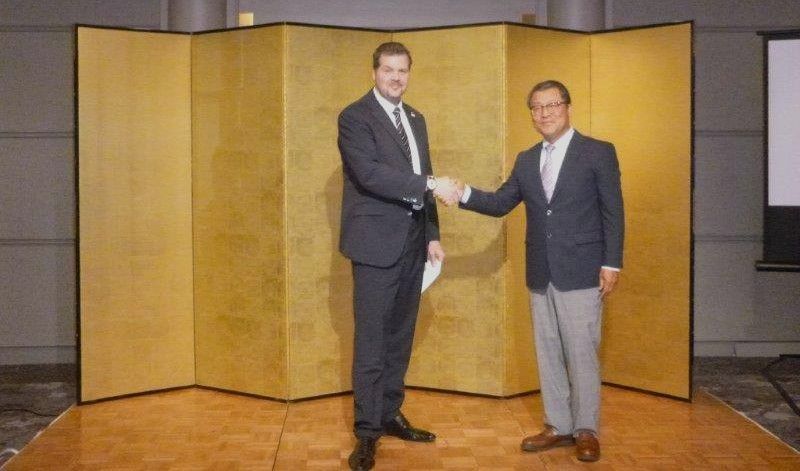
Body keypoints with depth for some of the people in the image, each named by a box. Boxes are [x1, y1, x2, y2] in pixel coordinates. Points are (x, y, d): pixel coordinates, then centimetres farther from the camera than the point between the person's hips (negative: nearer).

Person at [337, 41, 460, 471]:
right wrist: (431, 184, -26)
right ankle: (367, 431, 5)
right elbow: (370, 174, -22)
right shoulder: (354, 117, -8)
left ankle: (390, 414, 26)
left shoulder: (415, 119, 15)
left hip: (412, 242, 7)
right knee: (371, 340, -3)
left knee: (400, 336, 14)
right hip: (376, 242, -7)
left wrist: (432, 235, 12)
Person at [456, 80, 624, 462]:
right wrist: (465, 194, -8)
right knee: (547, 353, 11)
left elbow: (613, 212, -5)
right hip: (540, 274, 6)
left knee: (581, 353, -1)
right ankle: (558, 426, 22)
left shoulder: (598, 153, -3)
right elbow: (500, 203, 10)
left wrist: (611, 264, -10)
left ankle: (586, 430, 11)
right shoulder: (526, 160, 13)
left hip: (581, 272, -5)